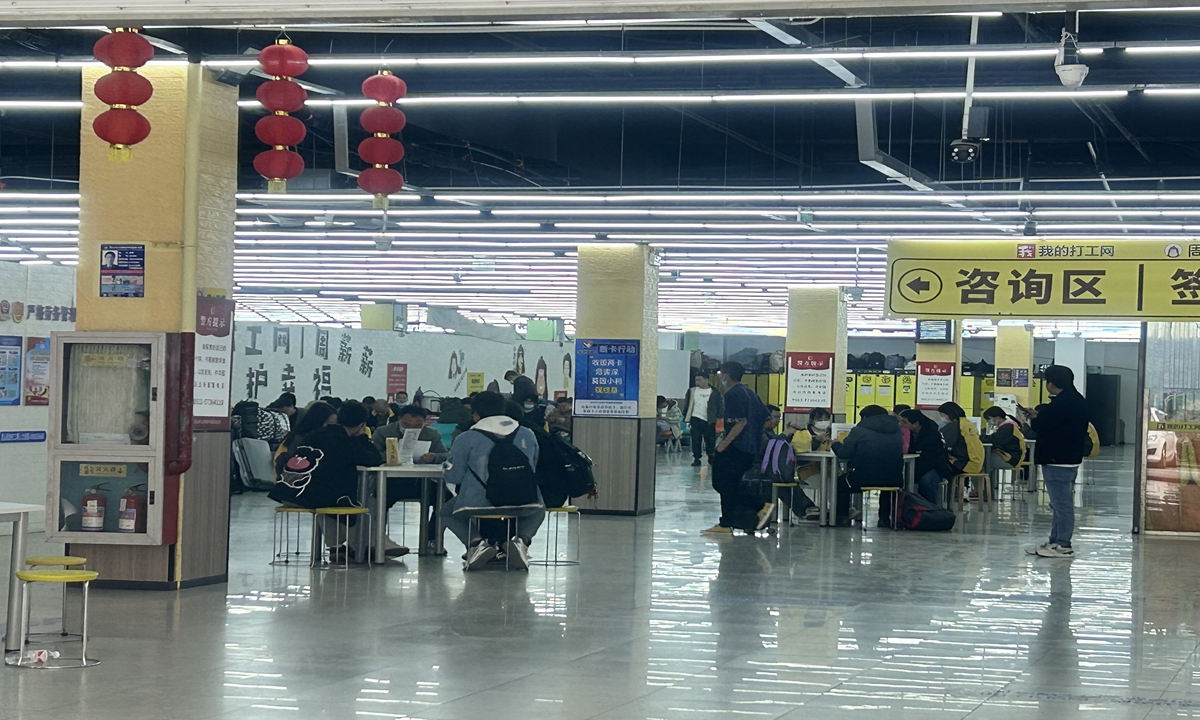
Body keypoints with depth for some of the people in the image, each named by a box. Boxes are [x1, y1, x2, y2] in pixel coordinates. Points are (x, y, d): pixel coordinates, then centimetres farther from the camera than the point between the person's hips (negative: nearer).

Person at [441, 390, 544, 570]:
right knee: (538, 510, 38)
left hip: (478, 505, -2)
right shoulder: (528, 435, 8)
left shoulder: (466, 439, -3)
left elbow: (453, 477, 0)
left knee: (447, 511, 29)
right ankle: (521, 539, 4)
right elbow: (534, 470, 21)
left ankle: (475, 542, -2)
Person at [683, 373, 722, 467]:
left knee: (710, 441, 4)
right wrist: (686, 417, 6)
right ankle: (696, 459, 7)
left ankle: (711, 458, 18)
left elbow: (720, 405, 6)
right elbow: (686, 405, 11)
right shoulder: (692, 391, 6)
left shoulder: (714, 392, 2)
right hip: (696, 419, 1)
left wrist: (718, 416, -3)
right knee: (695, 441, -1)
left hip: (709, 421, -1)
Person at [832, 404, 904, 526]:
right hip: (894, 480, 3)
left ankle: (843, 517, 22)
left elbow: (844, 454, -5)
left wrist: (835, 445, 19)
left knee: (841, 482, 29)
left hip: (864, 479, -3)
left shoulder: (859, 431, -4)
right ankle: (885, 518, 35)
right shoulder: (896, 431, 9)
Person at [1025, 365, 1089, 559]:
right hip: (1072, 458, 11)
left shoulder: (1059, 403, -20)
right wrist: (1040, 417, 14)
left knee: (1061, 503, -7)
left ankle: (1063, 545, -5)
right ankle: (1055, 541, 21)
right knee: (1060, 503, 16)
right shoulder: (1078, 401, 13)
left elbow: (1042, 427, -19)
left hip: (1056, 461, -11)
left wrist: (1034, 418, 5)